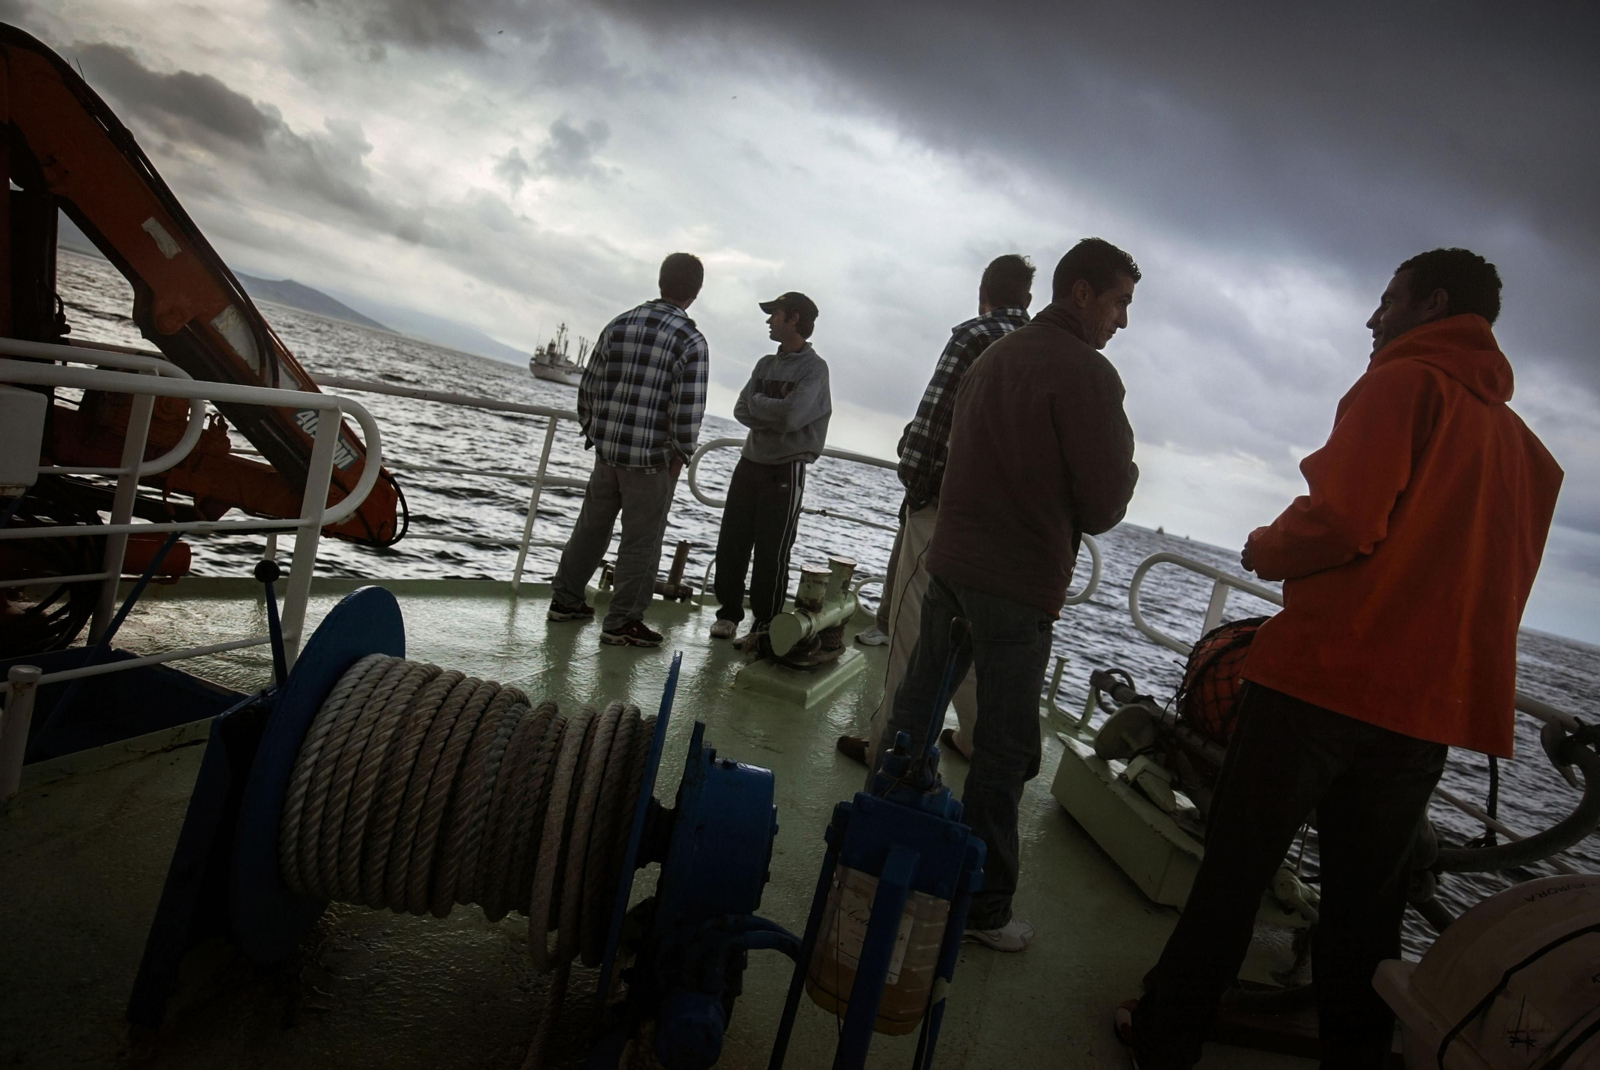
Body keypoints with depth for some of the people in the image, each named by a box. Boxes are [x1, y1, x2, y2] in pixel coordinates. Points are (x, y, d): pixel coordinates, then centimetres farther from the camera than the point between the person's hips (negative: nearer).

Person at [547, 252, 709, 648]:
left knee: (591, 526, 19)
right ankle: (622, 622, 13)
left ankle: (566, 600, 30)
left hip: (607, 449, 6)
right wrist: (680, 456, -4)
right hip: (652, 457, -6)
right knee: (642, 540, 6)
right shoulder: (690, 341, -12)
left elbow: (589, 387, 8)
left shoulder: (619, 326, 5)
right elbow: (688, 411, -16)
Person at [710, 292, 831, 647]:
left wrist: (758, 402, -6)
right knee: (731, 543, 8)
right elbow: (741, 411, 4)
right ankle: (728, 611, 22)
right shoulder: (766, 364, 14)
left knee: (771, 553, -2)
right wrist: (774, 416, -13)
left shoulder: (814, 368, -8)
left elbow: (791, 416, -22)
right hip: (750, 464, 7)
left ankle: (765, 626, 9)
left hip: (785, 471, -6)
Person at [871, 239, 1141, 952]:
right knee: (1004, 750, 2)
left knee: (914, 711, 16)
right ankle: (982, 906, 13)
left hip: (950, 563, 8)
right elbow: (1103, 504, -13)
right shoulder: (1085, 372, -11)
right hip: (1020, 585, -8)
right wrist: (1124, 473, 10)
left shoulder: (990, 358, 14)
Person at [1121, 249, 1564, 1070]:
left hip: (1329, 672, -6)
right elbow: (1501, 587, 19)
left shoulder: (1403, 384, -5)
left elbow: (1344, 519, -19)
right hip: (1434, 710, 7)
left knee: (1235, 866, 5)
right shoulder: (1524, 445, 17)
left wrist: (1264, 551, -2)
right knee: (1367, 902, 15)